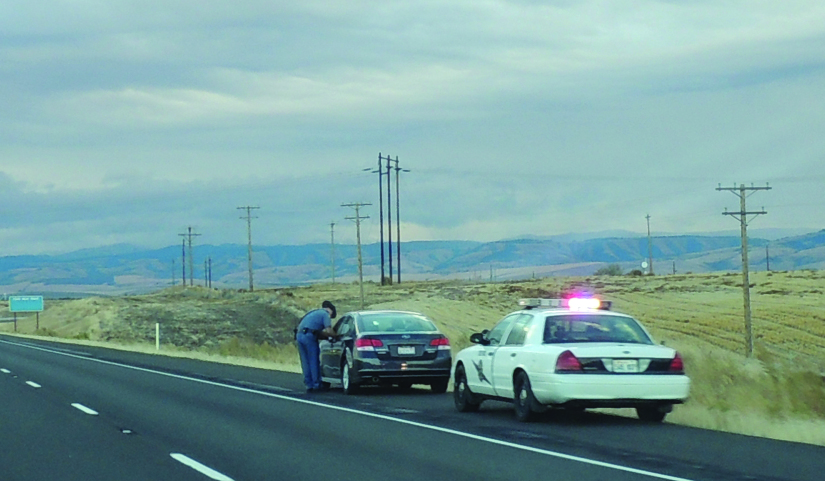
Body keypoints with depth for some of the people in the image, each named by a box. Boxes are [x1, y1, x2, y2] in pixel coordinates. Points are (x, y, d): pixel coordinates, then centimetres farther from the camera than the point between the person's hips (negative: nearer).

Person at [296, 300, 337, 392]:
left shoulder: (314, 313, 30)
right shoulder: (325, 314, 4)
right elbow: (329, 331, -6)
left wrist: (327, 335, 24)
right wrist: (335, 335, 11)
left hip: (299, 335, 8)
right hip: (309, 336, -8)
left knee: (305, 362, 11)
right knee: (314, 361, 0)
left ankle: (309, 385, 12)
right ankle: (316, 385, 3)